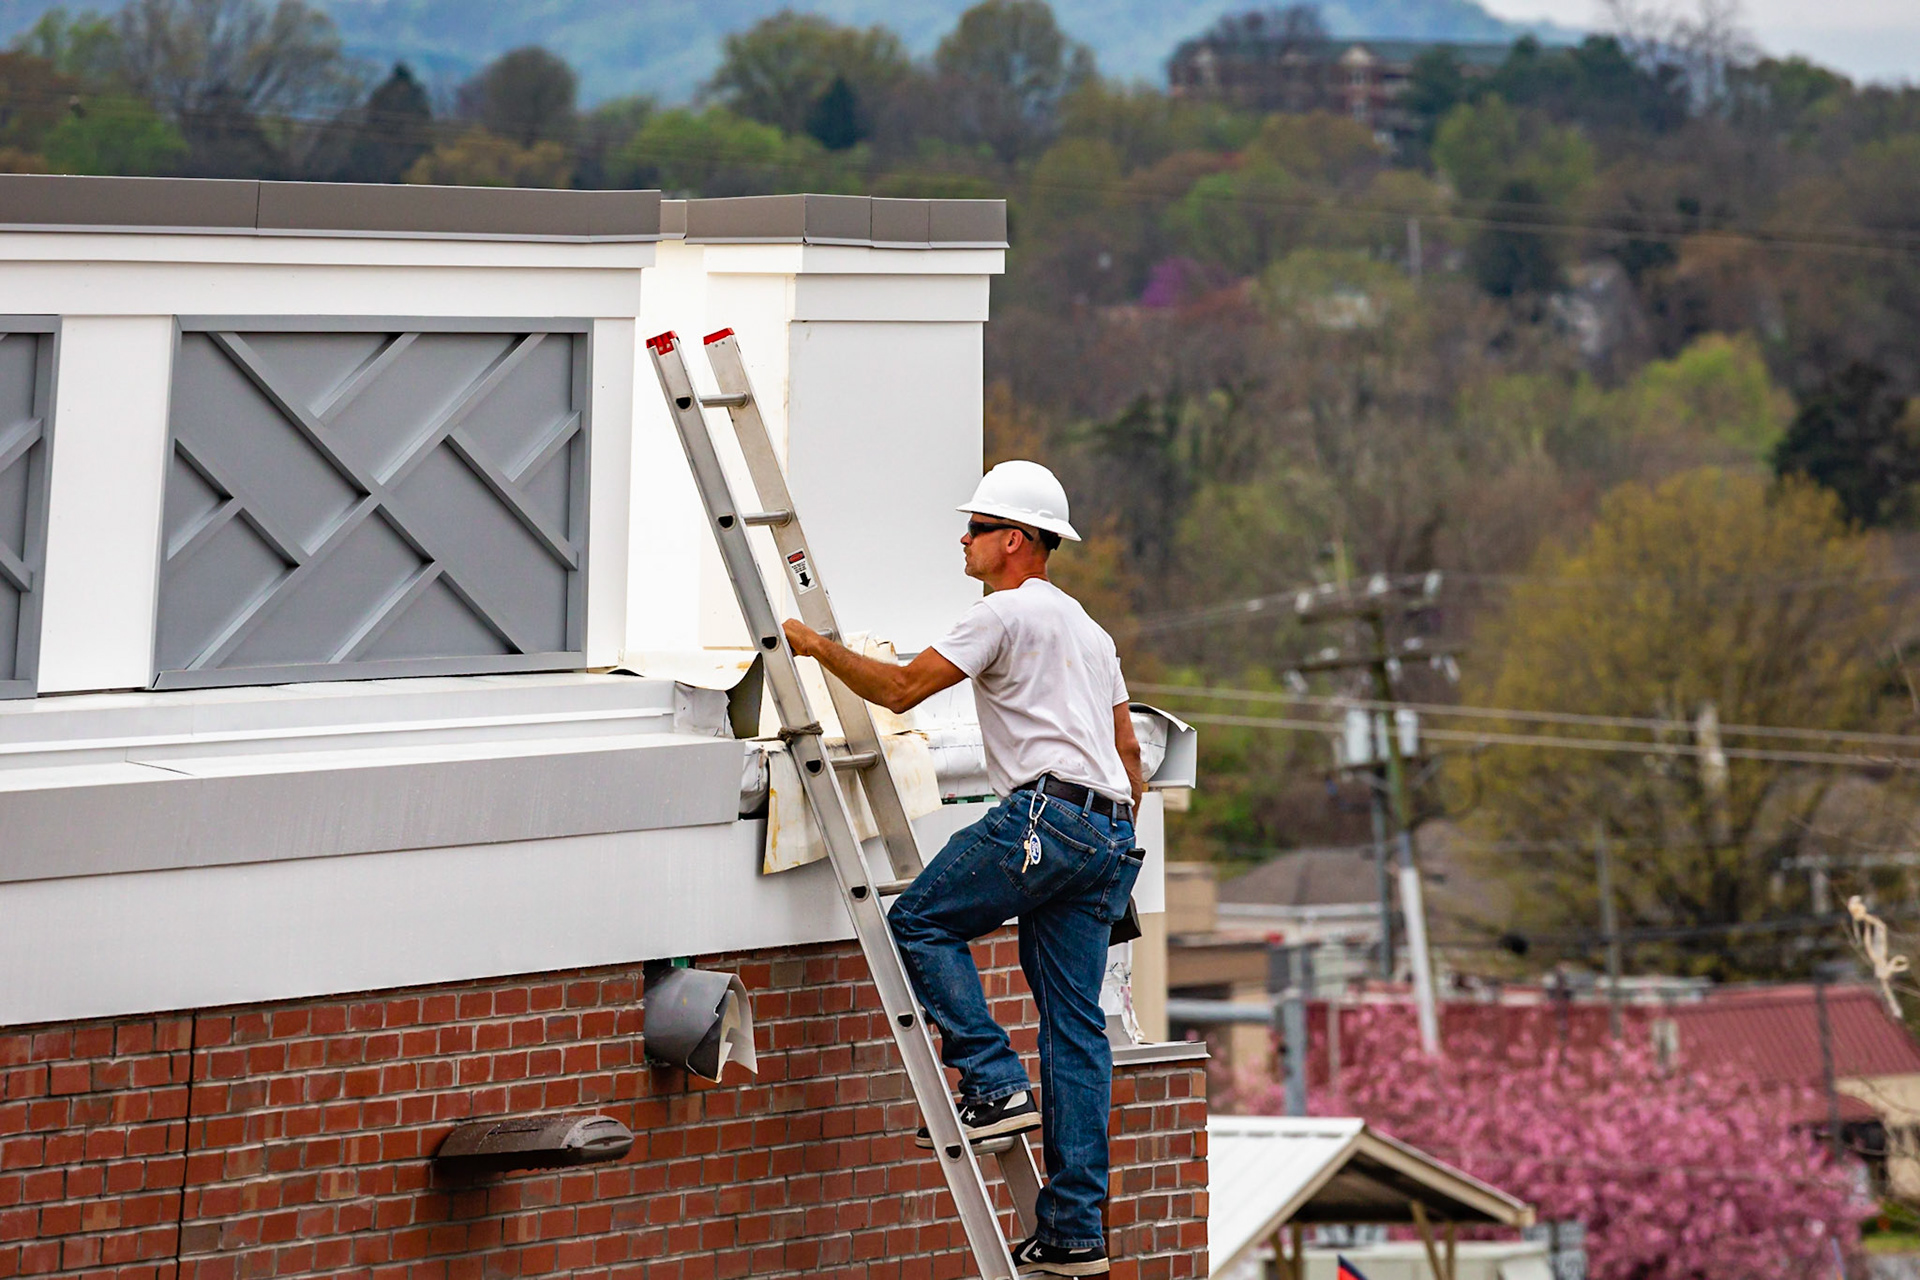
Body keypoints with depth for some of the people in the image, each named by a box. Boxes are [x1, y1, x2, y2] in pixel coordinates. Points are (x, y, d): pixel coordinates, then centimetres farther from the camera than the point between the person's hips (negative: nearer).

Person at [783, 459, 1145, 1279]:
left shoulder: (1008, 613, -2)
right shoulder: (1088, 630, 28)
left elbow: (899, 690, -6)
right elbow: (1128, 752, 29)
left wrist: (818, 647, 7)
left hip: (1044, 814, -9)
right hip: (1111, 837, 9)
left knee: (920, 922, 5)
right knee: (1075, 1025, 6)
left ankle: (994, 1085, -8)